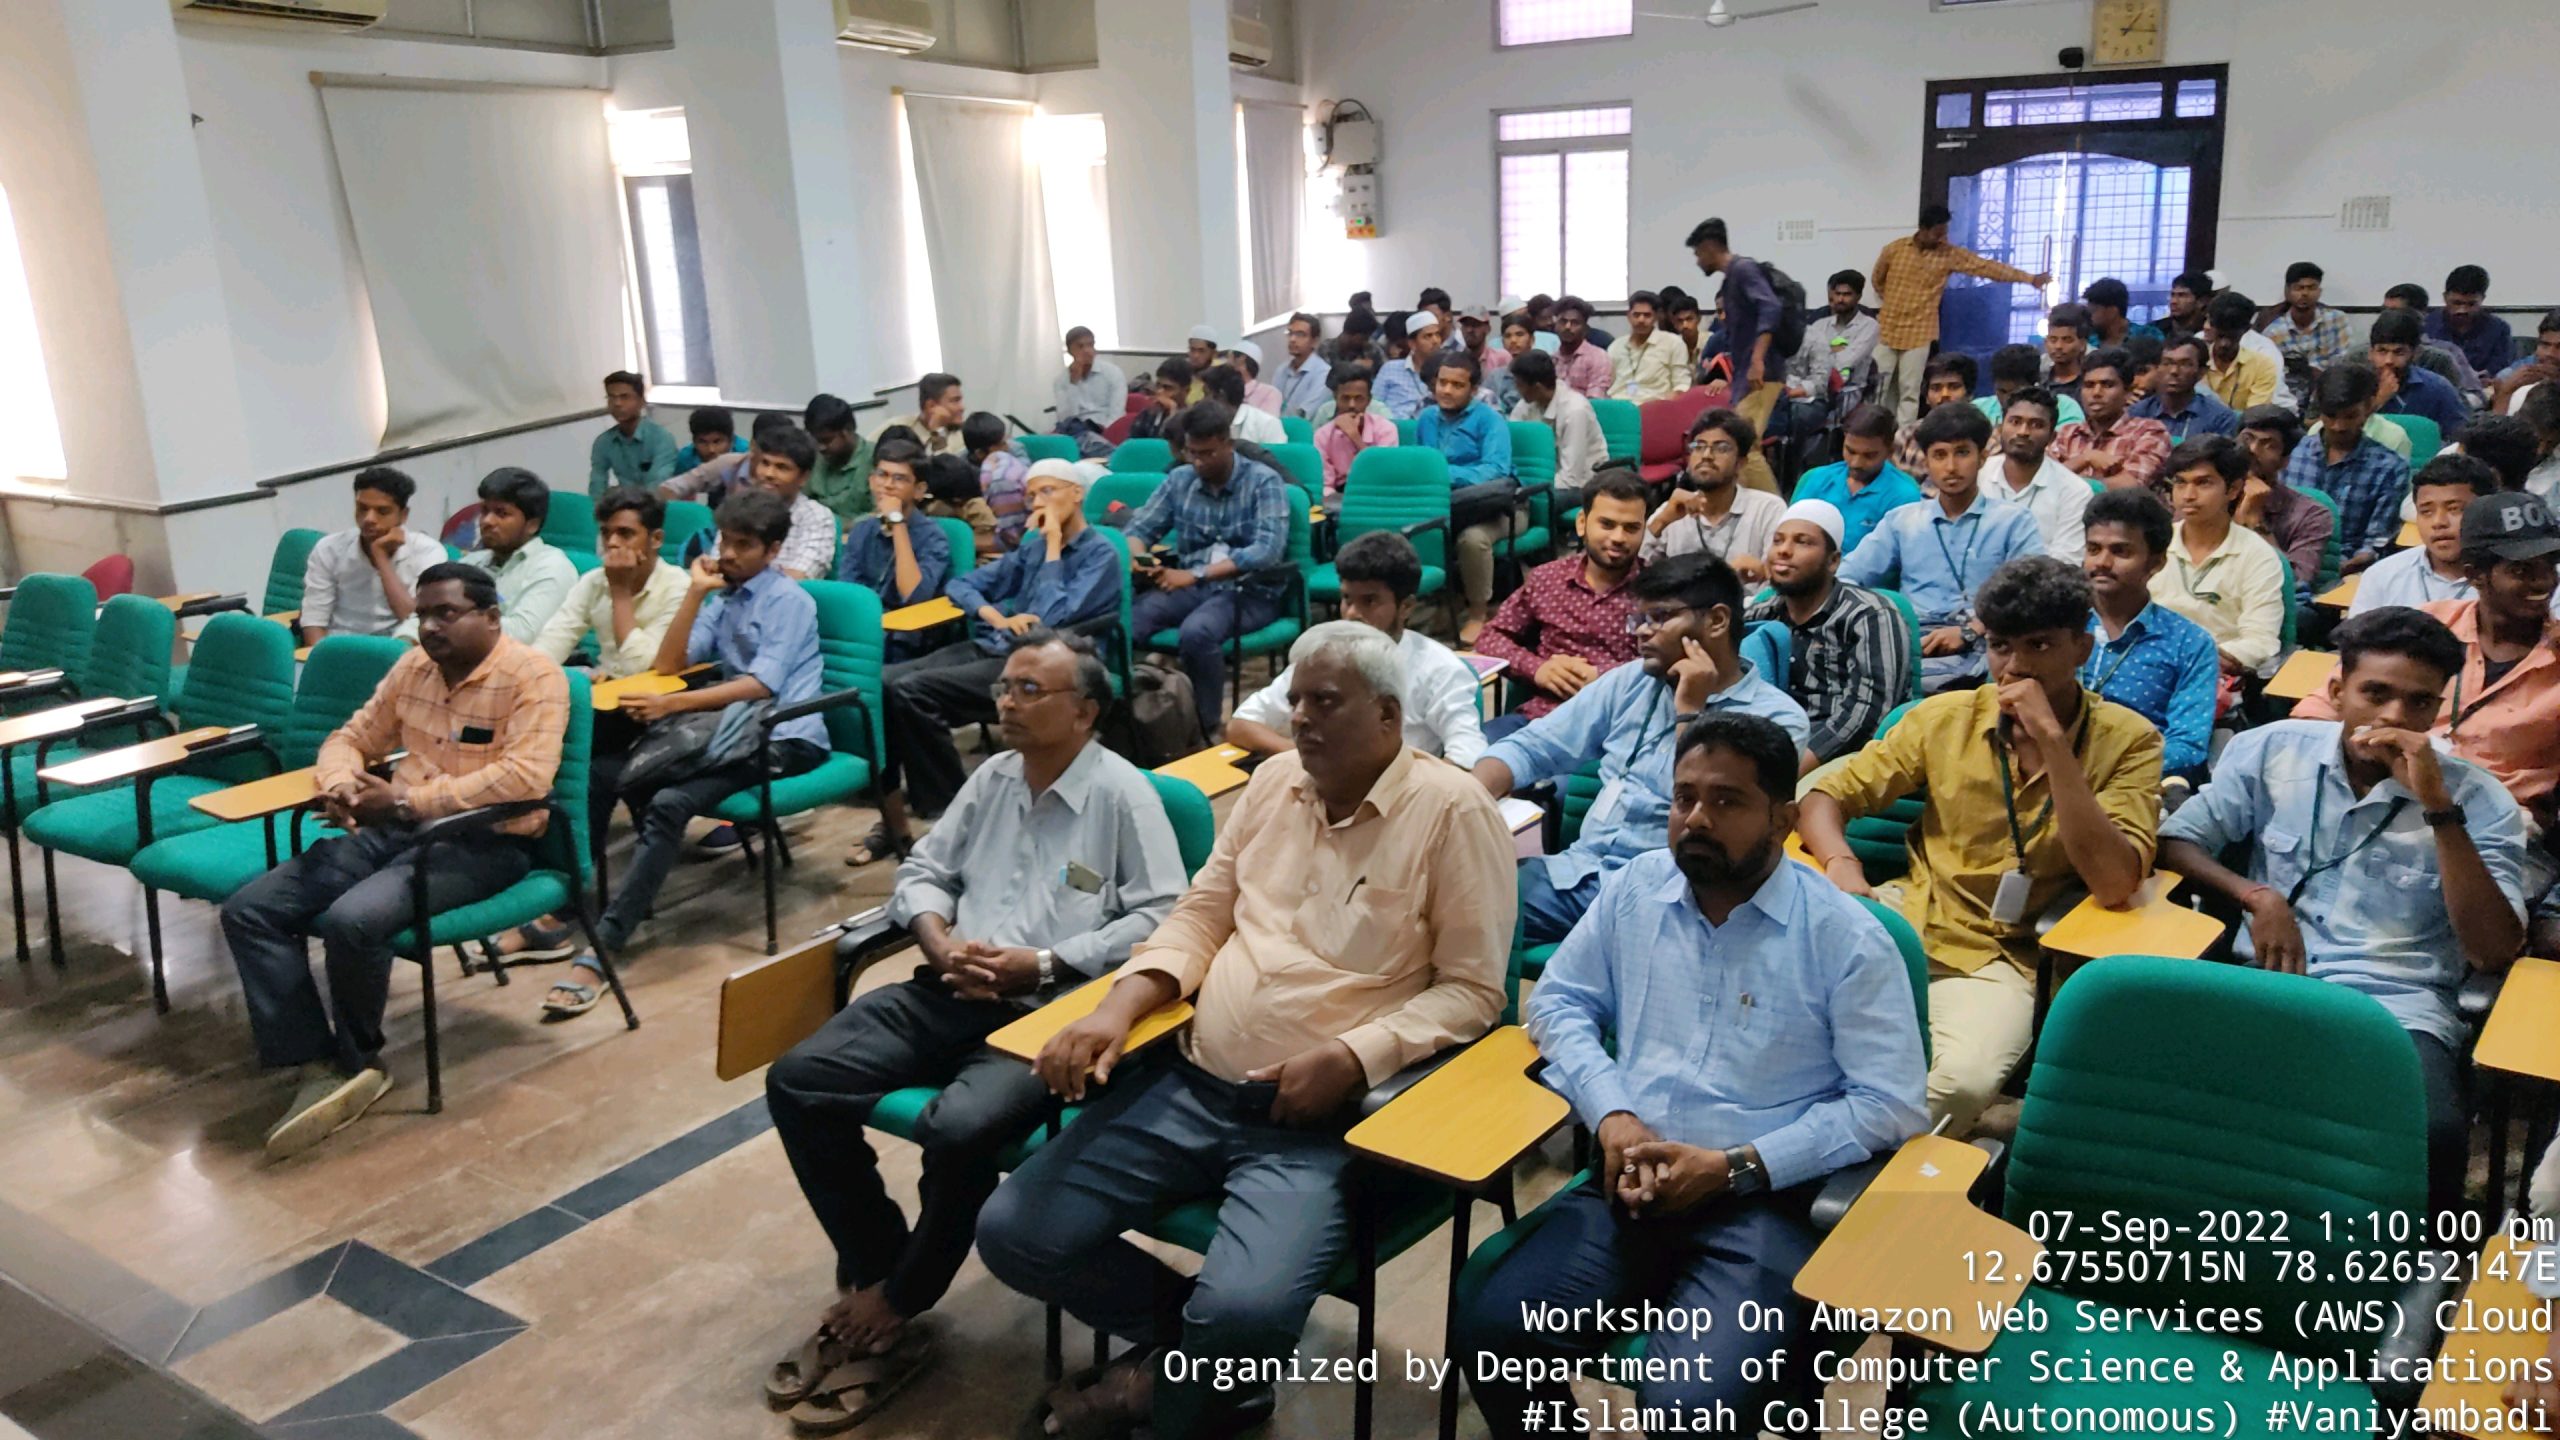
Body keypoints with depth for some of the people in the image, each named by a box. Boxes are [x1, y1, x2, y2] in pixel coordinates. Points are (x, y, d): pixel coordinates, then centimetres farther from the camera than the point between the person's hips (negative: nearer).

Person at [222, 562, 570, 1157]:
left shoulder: (533, 676, -12)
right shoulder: (412, 667, 12)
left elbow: (527, 776, -25)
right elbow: (352, 737, 22)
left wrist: (408, 800, -21)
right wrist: (341, 786, -4)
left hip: (484, 842, -8)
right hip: (395, 829, 8)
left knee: (352, 920, -31)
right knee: (249, 911, -7)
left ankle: (357, 1062, -4)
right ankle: (318, 1067, -12)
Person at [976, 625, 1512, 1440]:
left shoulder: (1451, 809, -7)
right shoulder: (1275, 780, 12)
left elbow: (1472, 989, -8)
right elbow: (1202, 913, 15)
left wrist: (1350, 1059, -19)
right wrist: (1119, 1006, -2)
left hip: (1324, 1119, -6)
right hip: (1193, 1087, 6)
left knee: (1243, 1313, -30)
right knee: (1013, 1233, -3)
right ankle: (1183, 1341, 18)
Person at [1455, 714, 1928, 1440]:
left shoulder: (1847, 937, -3)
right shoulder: (1634, 889, 10)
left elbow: (1890, 1104, -5)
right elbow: (1558, 1001, 14)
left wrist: (1736, 1166, -12)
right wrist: (1612, 1118, -4)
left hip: (1765, 1203, -4)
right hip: (1628, 1183, 4)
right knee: (1487, 1333, -19)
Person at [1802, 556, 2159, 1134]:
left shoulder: (2126, 740, 0)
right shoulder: (1946, 716, 7)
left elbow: (2114, 883, -15)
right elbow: (1825, 797, 8)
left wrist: (2051, 741, -17)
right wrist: (1842, 864, -15)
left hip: (2000, 961, -2)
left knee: (1965, 1078, -35)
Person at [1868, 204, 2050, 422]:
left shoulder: (1950, 254, -3)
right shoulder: (1894, 249, -3)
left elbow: (1987, 267, -5)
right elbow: (1877, 279, 13)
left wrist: (2029, 279, -8)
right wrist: (1894, 303, 13)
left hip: (1918, 334, -1)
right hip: (1887, 329, 1)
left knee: (1910, 392, -1)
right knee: (1878, 387, 6)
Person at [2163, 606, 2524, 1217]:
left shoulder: (2478, 797, 3)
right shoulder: (2271, 750, 7)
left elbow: (2493, 952, -7)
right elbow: (2175, 842, 9)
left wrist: (2439, 808, -14)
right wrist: (2256, 896, -9)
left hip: (2398, 1006, -1)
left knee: (2434, 1135, -35)